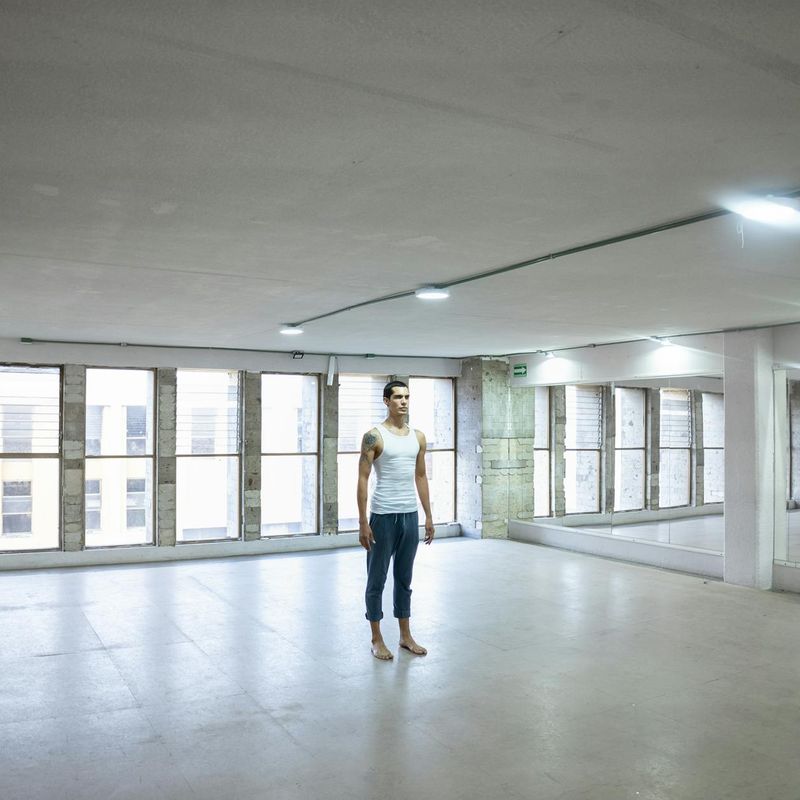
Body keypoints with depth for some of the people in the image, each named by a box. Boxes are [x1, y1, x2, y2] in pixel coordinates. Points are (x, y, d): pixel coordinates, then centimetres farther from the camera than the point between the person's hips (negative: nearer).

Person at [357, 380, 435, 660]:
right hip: (383, 516, -5)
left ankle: (406, 636, 25)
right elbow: (363, 479, -11)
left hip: (410, 516, 5)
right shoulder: (374, 436, -9)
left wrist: (428, 515, 11)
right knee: (377, 579, 5)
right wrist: (363, 522, -15)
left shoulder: (418, 437, 8)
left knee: (404, 579, 14)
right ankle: (377, 639, 16)